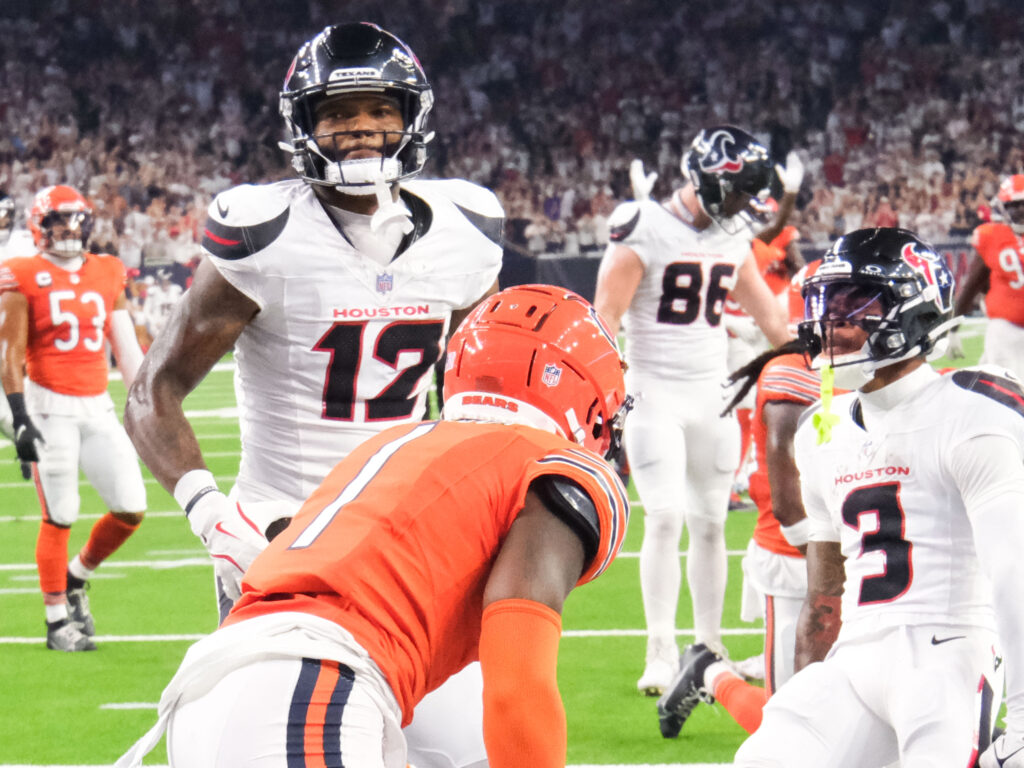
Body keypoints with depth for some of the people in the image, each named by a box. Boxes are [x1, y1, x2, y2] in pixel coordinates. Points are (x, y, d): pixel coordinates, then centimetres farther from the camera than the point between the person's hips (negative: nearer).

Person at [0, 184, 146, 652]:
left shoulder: (106, 275, 10)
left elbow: (127, 349, 14)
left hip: (97, 406, 5)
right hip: (50, 406, -5)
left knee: (130, 509, -1)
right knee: (59, 516, -4)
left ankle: (74, 578, 23)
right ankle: (58, 619, 6)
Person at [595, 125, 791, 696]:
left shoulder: (733, 238, 7)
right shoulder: (646, 232, -12)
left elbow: (766, 308, 18)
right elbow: (606, 313, -13)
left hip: (713, 394, 6)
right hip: (656, 393, -6)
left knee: (711, 522, 9)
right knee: (666, 517, -13)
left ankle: (710, 649, 18)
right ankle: (662, 653, -8)